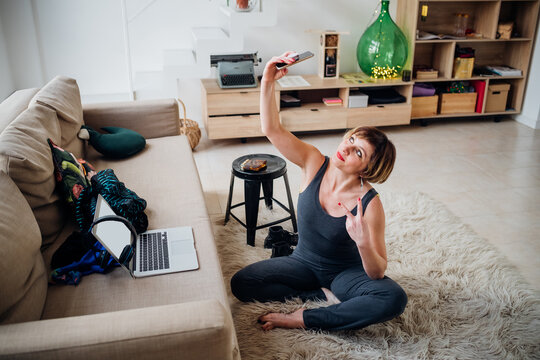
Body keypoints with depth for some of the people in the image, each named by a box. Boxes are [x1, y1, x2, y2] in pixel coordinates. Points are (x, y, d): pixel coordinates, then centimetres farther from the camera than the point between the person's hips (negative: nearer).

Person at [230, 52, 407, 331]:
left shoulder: (369, 203, -24)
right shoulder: (314, 164, -16)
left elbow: (377, 273, -23)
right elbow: (272, 129, -24)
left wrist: (364, 243, -43)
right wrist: (267, 82, -37)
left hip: (346, 272, -2)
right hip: (304, 264, 3)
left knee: (394, 299, -31)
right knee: (241, 283, -16)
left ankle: (304, 319, -20)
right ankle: (324, 296, -8)